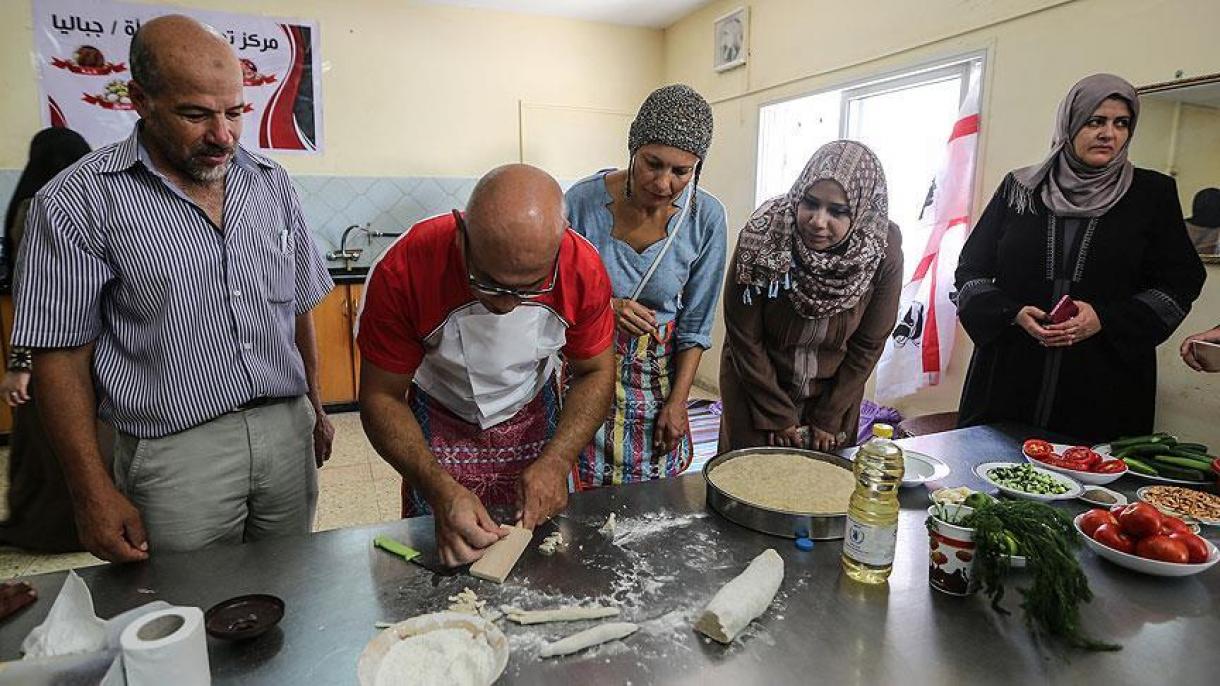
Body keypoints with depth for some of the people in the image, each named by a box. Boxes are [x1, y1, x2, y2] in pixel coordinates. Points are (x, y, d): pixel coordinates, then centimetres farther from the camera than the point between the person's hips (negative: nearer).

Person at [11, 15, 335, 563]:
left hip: (289, 433, 4)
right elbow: (60, 357, -6)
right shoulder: (77, 204, -8)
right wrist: (93, 493, -7)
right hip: (176, 452, -3)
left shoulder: (271, 182, 5)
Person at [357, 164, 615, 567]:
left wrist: (556, 462, -26)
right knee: (440, 562, 16)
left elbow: (595, 373, -12)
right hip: (438, 426, -1)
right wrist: (441, 489, -34)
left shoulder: (583, 268, -27)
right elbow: (382, 397, -20)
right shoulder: (403, 271, -31)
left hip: (535, 420, 2)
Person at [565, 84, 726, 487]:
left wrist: (677, 401, -3)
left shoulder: (706, 218, -11)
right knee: (587, 501, 6)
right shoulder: (583, 201, -15)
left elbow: (696, 324, -3)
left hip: (660, 371, 1)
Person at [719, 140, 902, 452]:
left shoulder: (884, 248, -19)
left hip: (834, 392, 2)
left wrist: (830, 418, -4)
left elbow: (868, 344, -8)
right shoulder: (763, 235, -25)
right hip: (756, 387, -1)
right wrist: (779, 415, -10)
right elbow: (744, 336, -17)